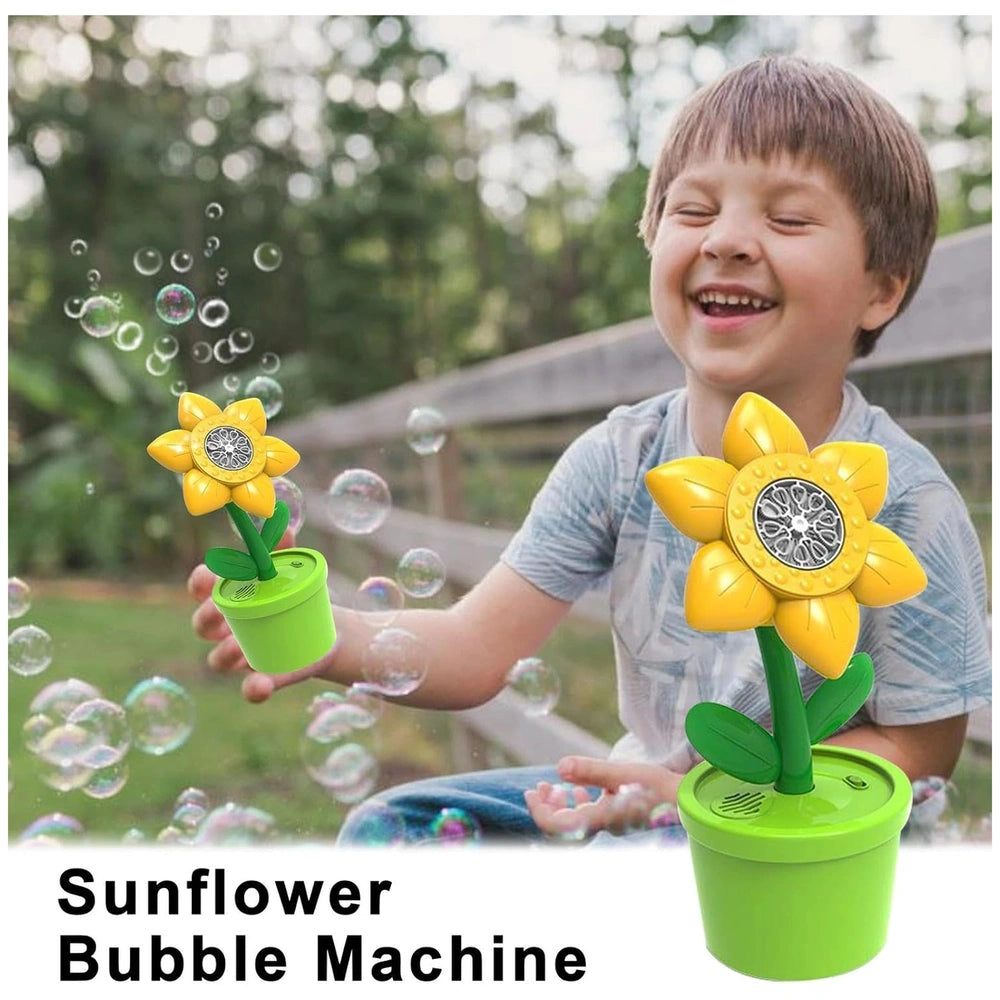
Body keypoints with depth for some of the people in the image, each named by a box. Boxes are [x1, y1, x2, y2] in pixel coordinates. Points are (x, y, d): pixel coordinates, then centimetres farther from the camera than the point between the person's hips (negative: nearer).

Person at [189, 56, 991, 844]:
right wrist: (333, 637, -33)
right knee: (387, 824, -7)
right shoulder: (618, 460, -10)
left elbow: (918, 750, -13)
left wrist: (698, 796, -24)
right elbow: (479, 649, -12)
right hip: (644, 782, 4)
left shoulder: (904, 506, -20)